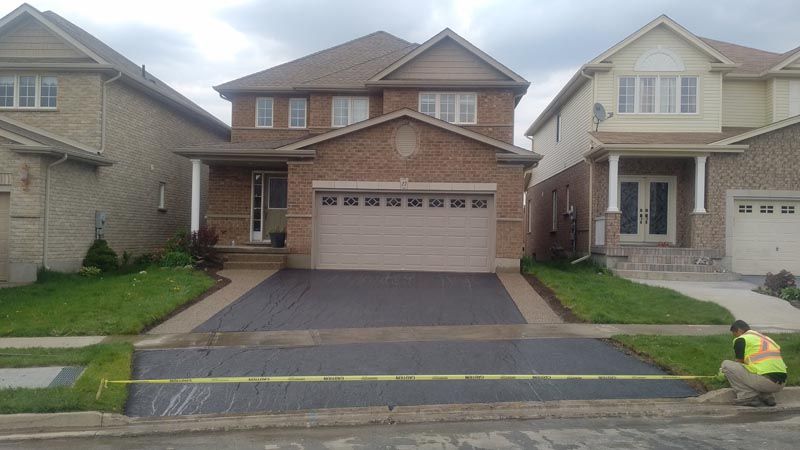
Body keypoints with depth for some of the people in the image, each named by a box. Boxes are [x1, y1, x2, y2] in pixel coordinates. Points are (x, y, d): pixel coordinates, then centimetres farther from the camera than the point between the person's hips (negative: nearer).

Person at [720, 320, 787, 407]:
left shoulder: (741, 339, 3)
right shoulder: (765, 338, 26)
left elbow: (740, 363, 10)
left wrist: (724, 371, 31)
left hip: (764, 381, -8)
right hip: (780, 384, 8)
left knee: (726, 364, 3)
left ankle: (748, 397, -2)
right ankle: (767, 396, 16)